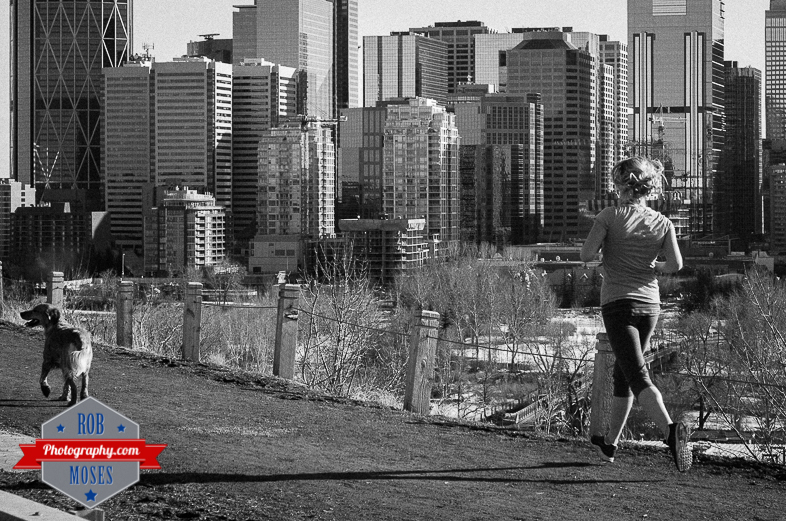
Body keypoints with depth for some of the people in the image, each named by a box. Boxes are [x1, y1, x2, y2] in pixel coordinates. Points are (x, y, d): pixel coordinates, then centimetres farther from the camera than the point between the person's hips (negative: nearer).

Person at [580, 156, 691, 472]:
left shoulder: (609, 217, -6)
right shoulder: (662, 223, 3)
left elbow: (586, 255, -11)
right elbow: (676, 265, -5)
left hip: (618, 302, -5)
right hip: (649, 304, 5)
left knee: (639, 378, -13)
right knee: (622, 375, 21)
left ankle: (670, 430, -37)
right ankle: (609, 443, 32)